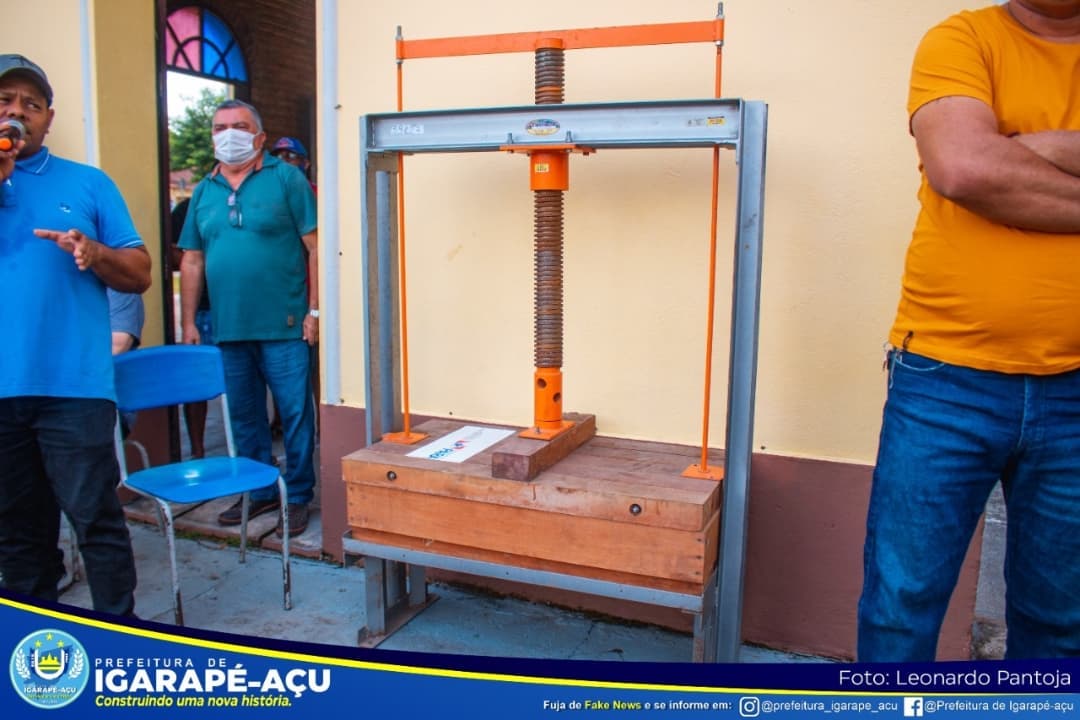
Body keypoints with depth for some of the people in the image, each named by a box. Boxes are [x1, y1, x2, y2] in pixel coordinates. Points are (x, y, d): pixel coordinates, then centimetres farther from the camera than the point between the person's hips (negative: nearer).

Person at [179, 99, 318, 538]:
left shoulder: (287, 179, -2)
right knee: (244, 415, 14)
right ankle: (259, 491, 28)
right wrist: (188, 321, 10)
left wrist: (315, 310, -12)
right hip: (228, 327, 5)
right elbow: (192, 260, 14)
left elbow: (315, 248, -6)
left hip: (283, 325, -5)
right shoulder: (204, 191, 13)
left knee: (295, 413, 1)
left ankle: (298, 496, 15)